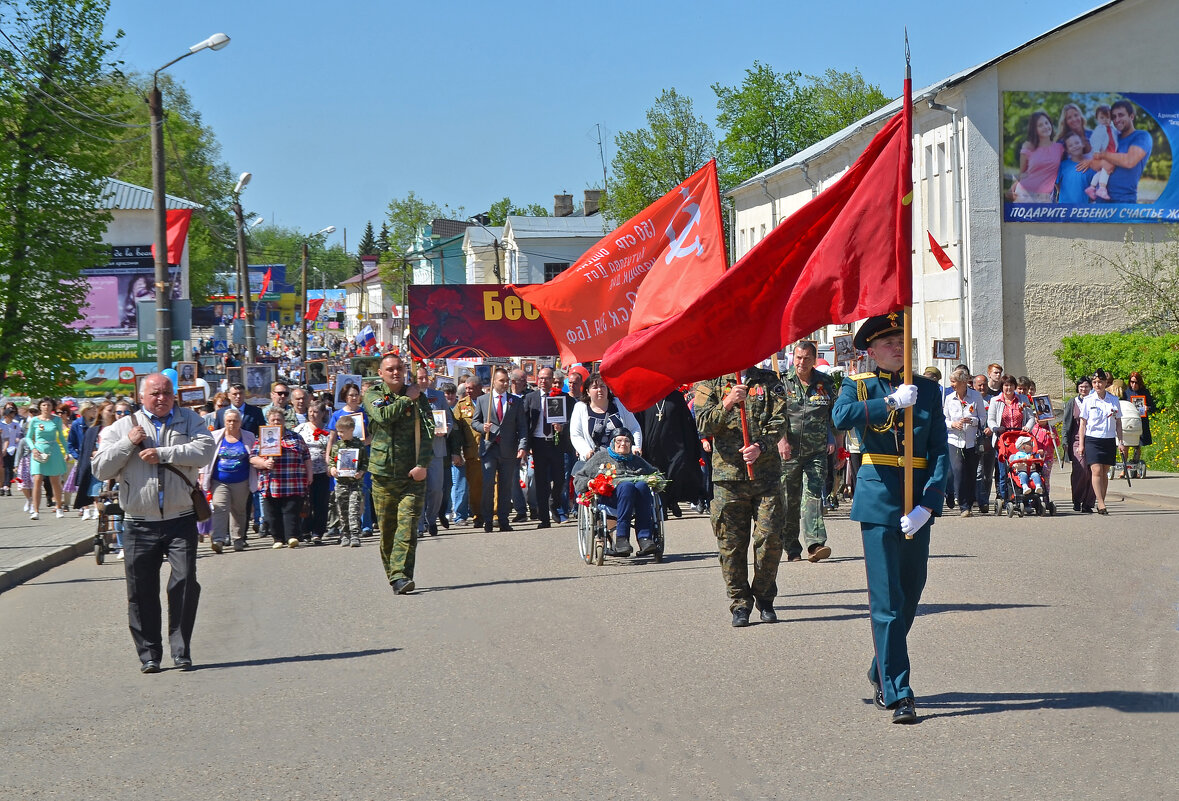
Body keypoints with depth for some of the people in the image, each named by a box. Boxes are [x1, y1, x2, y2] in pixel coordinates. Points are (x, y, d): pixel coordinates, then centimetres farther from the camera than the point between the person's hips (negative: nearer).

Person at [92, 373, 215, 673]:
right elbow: (100, 470, 2)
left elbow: (204, 451, -10)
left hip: (181, 521, -1)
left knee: (185, 582, -10)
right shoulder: (122, 427, 8)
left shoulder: (189, 420, 8)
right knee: (141, 592, 3)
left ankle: (181, 651, 1)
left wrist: (162, 453, -14)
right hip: (140, 524, 1)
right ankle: (149, 654, 13)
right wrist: (128, 443, -9)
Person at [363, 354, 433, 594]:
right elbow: (383, 416, -15)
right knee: (386, 528, 6)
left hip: (412, 474, -1)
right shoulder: (373, 396, 7)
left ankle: (401, 576, -17)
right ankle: (392, 574, 23)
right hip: (383, 473, 1)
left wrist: (422, 464, -11)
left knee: (407, 525, -12)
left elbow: (428, 432, 0)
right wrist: (407, 399, -5)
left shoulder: (418, 398, 8)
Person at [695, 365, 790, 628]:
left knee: (770, 537, -5)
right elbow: (703, 426, -3)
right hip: (728, 473, 0)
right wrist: (726, 404, -19)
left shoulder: (770, 382, 10)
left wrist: (761, 447, -17)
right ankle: (740, 603, 12)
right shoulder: (711, 383, 8)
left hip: (766, 473, 0)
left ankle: (764, 597, 14)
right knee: (731, 543, 1)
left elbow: (780, 422, 0)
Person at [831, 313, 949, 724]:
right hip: (878, 499, -4)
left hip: (918, 501, 4)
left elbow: (940, 452, 3)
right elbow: (841, 416, -20)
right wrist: (893, 401, -17)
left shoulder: (928, 390, 10)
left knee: (910, 594, 13)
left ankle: (881, 672, 33)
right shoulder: (859, 385, 4)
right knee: (887, 601, -8)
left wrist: (927, 505, -10)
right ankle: (897, 695, -8)